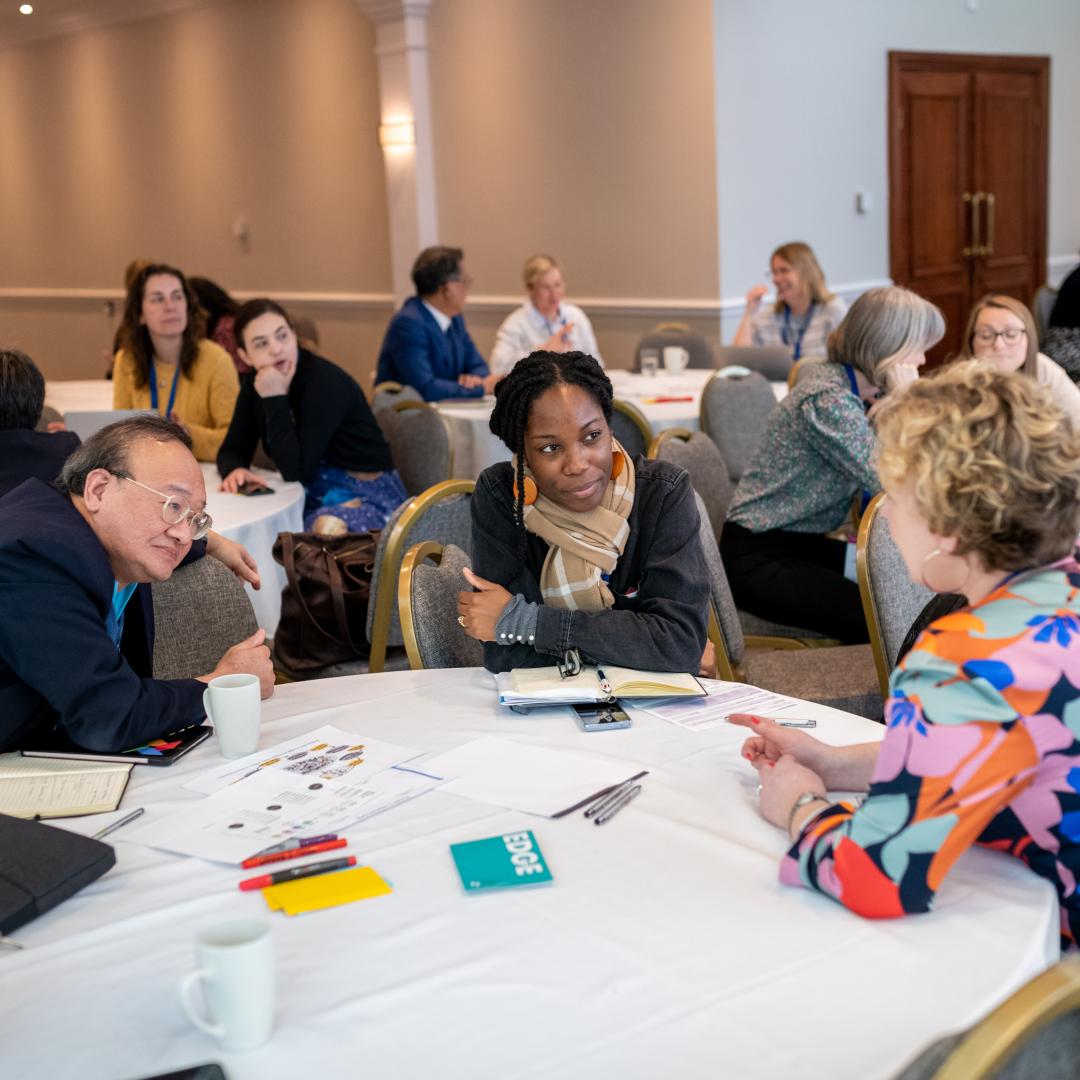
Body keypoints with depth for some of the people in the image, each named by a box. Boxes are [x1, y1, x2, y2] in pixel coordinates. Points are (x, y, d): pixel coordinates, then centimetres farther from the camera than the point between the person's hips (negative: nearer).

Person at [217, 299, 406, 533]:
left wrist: (276, 399, -25)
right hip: (312, 499, 7)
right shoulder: (255, 381, 3)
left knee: (325, 528, -38)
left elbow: (295, 470, -24)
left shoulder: (325, 381, -20)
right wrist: (235, 470, -20)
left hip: (366, 497, -7)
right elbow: (233, 449, 3)